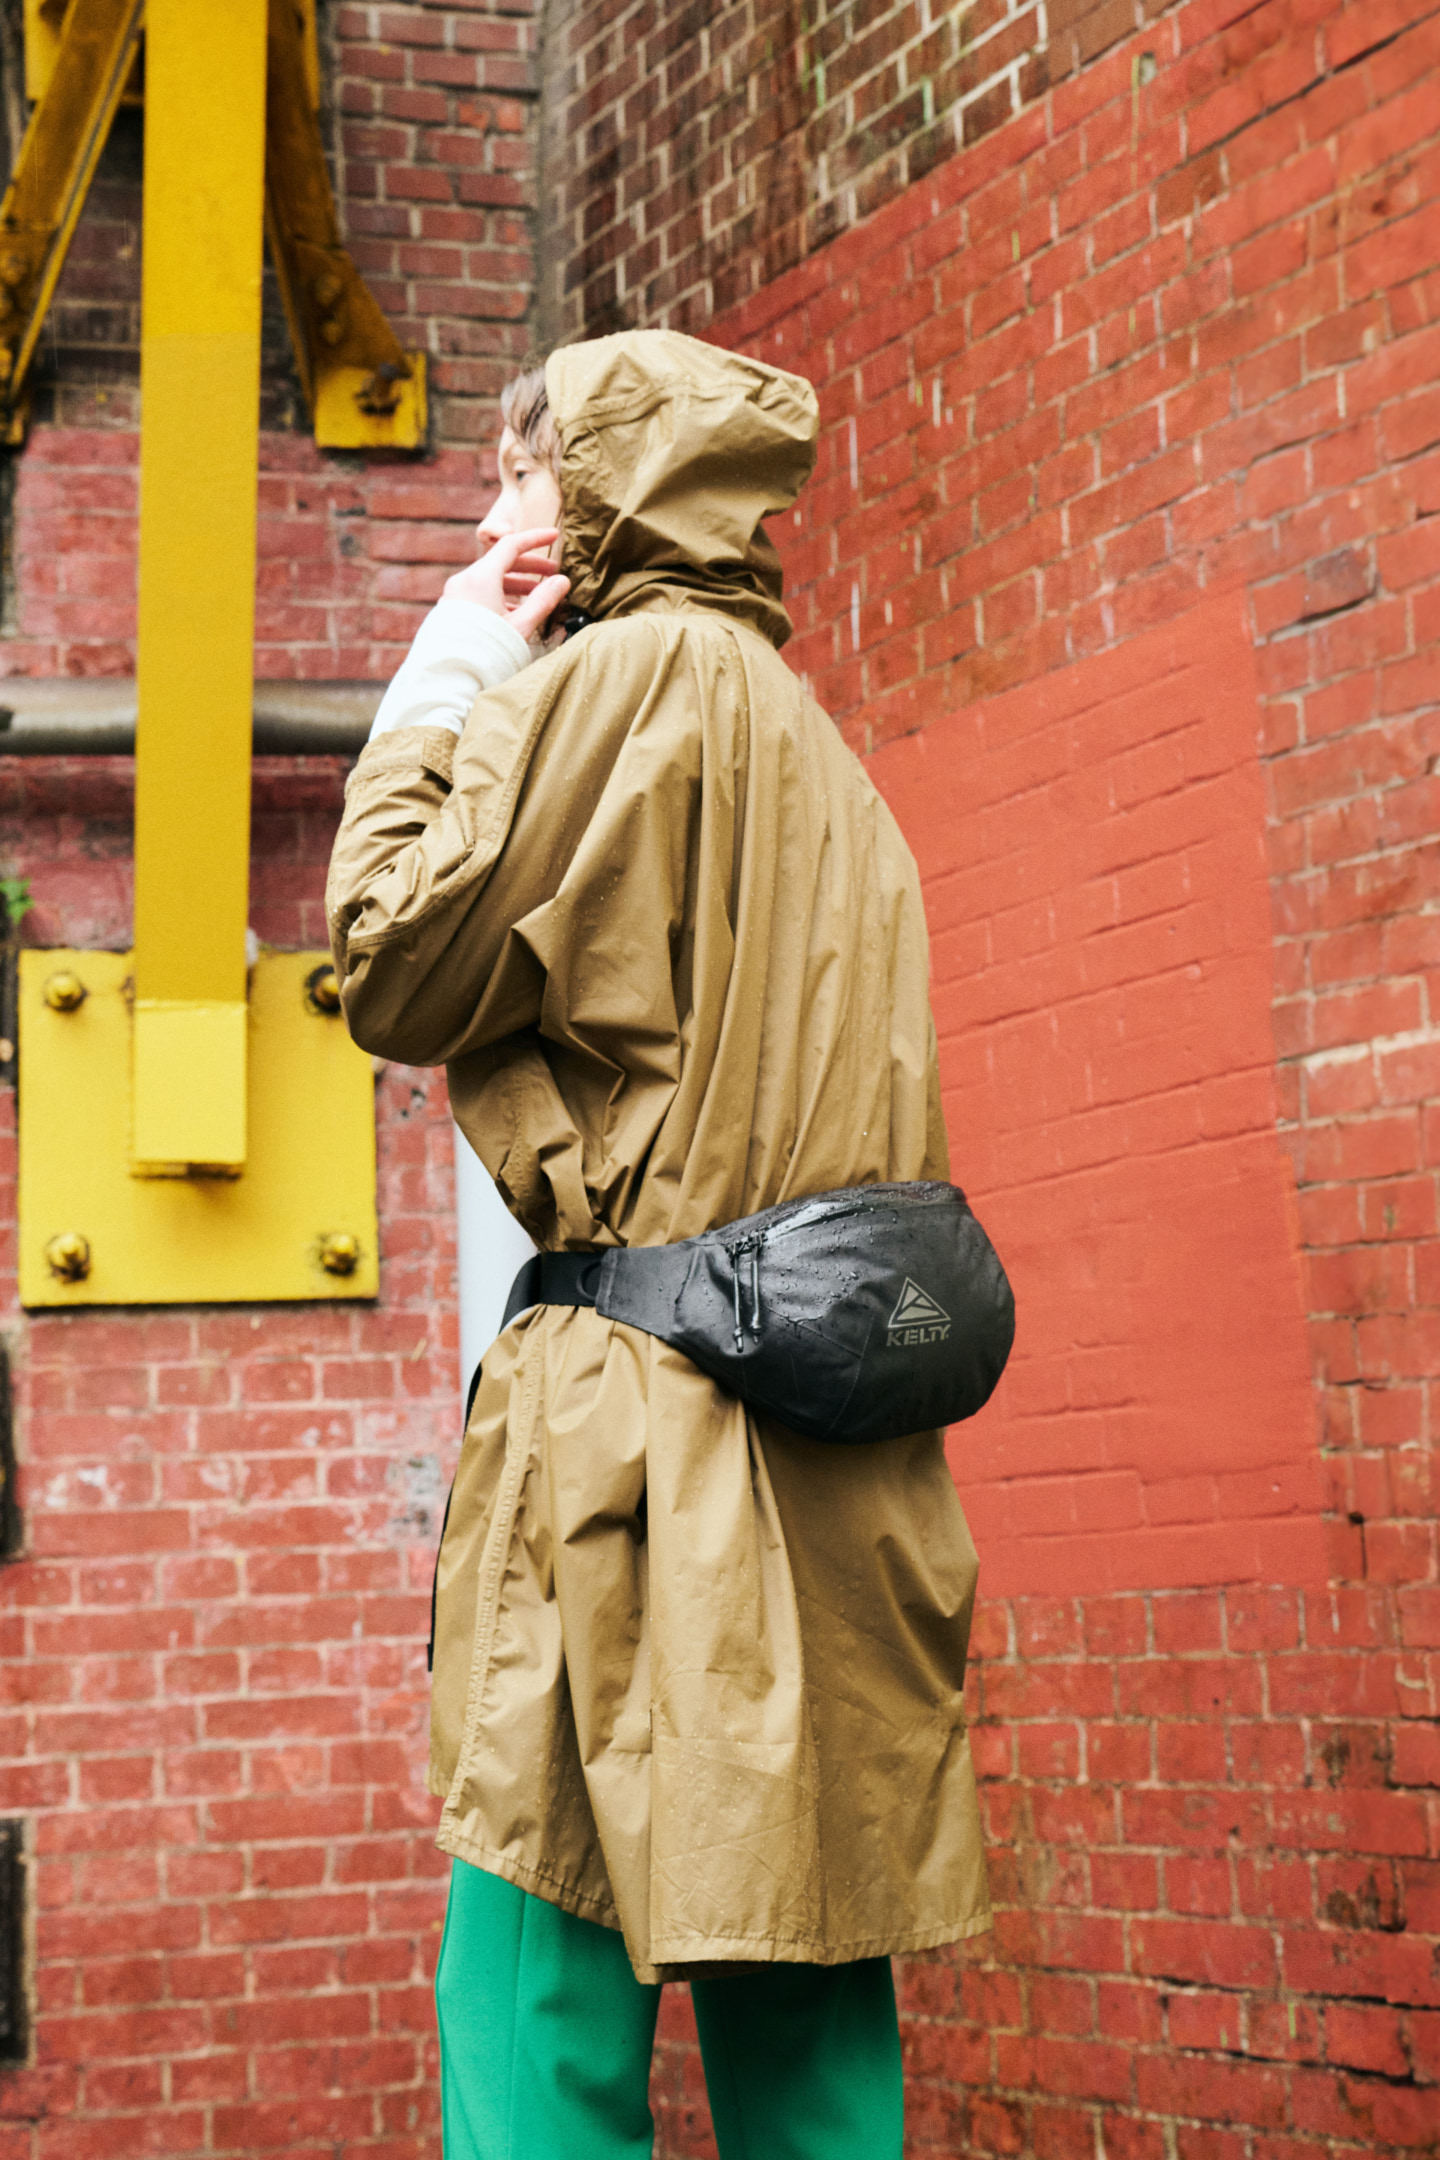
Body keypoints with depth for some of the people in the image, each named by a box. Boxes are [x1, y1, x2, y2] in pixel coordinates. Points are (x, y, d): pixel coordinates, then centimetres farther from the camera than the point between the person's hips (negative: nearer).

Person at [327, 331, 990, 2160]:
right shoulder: (820, 756, 23)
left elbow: (399, 973, -6)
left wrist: (439, 689, 7)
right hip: (833, 1431, 9)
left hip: (651, 1408, -9)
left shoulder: (634, 670, -4)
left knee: (542, 2013, -5)